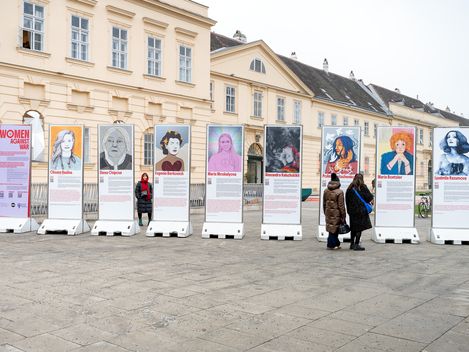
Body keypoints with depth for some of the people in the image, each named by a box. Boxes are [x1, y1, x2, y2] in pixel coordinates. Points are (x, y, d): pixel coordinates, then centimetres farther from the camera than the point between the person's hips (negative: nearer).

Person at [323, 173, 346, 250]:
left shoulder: (326, 191, 4)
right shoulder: (339, 192, -14)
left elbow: (324, 203, 11)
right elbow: (341, 205, -12)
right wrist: (343, 216, -5)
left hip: (328, 212, 6)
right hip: (336, 213, -6)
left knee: (331, 228, 13)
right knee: (334, 229, 3)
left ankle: (336, 244, 22)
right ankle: (331, 245, 8)